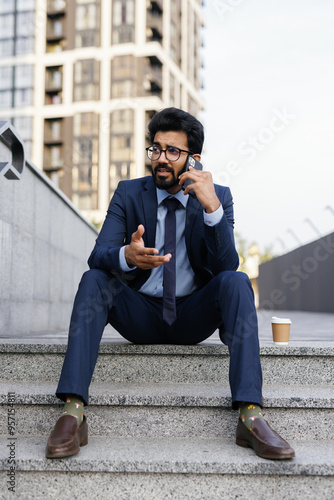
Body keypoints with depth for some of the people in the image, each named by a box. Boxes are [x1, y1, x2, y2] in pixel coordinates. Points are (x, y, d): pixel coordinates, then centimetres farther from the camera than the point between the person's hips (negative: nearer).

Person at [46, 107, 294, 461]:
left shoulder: (219, 197, -1)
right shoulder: (128, 193, 0)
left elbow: (226, 266, -14)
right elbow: (98, 254, -13)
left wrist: (212, 207, -29)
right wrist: (127, 256, -37)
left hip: (193, 317, 0)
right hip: (140, 313, 1)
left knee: (236, 282, -28)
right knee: (93, 280, -26)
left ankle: (250, 415, -34)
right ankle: (73, 412, -32)